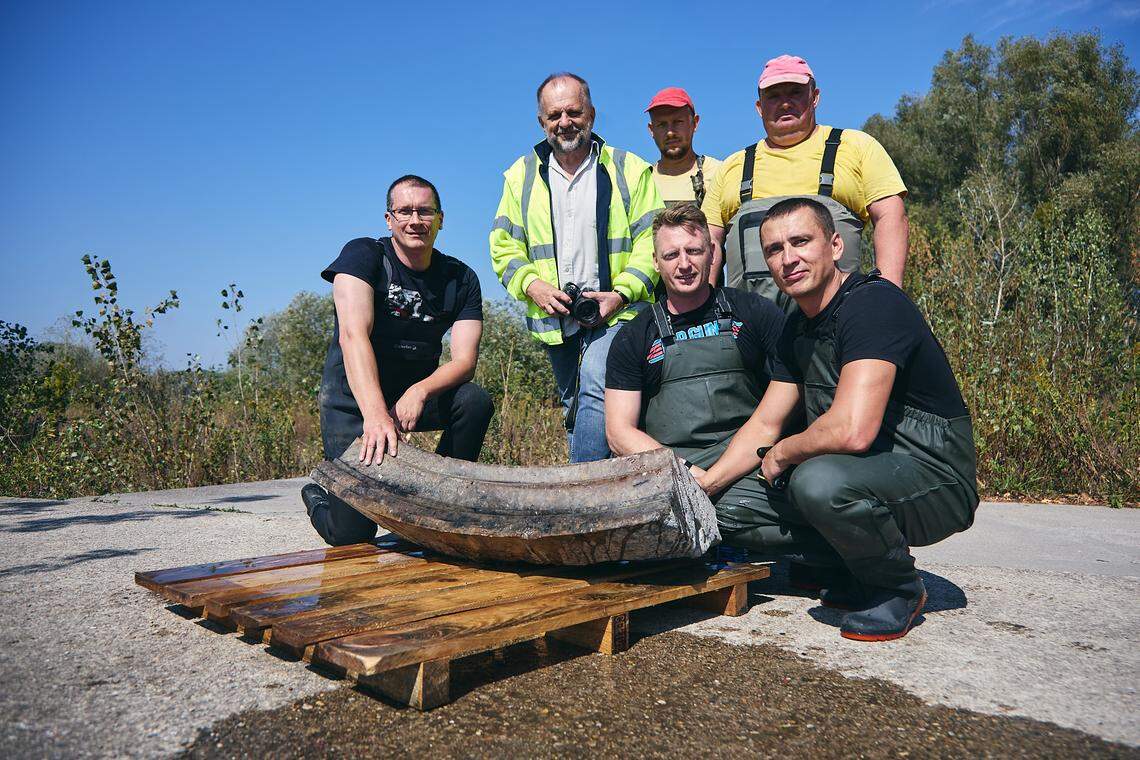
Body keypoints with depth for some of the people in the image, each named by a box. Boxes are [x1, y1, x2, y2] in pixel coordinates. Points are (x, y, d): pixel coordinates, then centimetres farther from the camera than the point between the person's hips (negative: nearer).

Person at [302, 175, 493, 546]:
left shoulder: (461, 278, -3)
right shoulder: (364, 255, -12)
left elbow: (464, 361, -12)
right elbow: (354, 336, -27)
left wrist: (420, 390, -34)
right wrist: (375, 414, -42)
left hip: (417, 393, 4)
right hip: (354, 399, -3)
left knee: (476, 401, -28)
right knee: (353, 535, -12)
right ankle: (319, 496, 25)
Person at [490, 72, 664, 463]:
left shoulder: (629, 170, 3)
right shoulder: (521, 176, 10)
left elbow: (651, 239, -3)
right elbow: (503, 245, 8)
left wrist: (622, 292, -15)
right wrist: (532, 286, -9)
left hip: (616, 312, -4)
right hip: (553, 317, 4)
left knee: (597, 390, -24)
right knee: (574, 407, 13)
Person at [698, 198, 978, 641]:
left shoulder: (873, 303, -22)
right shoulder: (797, 329, 7)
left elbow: (853, 430, -33)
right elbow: (764, 426, 10)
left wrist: (781, 454, -14)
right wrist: (701, 486, -2)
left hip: (936, 477, -8)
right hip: (865, 473, 8)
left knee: (820, 480, -38)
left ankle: (898, 588, -8)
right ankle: (855, 572, 12)